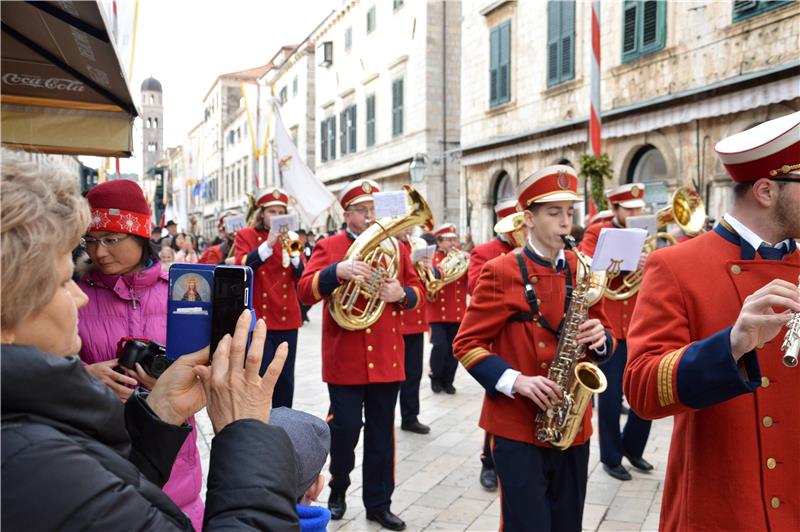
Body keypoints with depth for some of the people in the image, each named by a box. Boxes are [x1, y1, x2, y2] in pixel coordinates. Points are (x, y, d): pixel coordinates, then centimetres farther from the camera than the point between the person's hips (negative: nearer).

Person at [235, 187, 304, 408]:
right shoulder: (246, 235, 3)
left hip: (287, 318, 4)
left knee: (285, 381, 7)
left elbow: (302, 275, 2)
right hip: (257, 318, -3)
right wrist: (268, 245, -22)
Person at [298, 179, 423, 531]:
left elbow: (416, 288, 11)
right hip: (345, 359, -3)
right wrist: (337, 271, -28)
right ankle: (338, 492, 30)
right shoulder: (328, 247, -1)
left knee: (382, 433, 10)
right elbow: (305, 291, -12)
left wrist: (402, 294, -12)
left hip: (387, 358, 3)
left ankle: (379, 503, 24)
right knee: (345, 429, 4)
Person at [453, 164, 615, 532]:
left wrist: (599, 339, -11)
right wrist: (515, 381, -21)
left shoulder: (582, 270, 7)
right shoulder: (501, 272, -8)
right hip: (518, 428, -5)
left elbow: (605, 339, 13)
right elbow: (466, 344, -8)